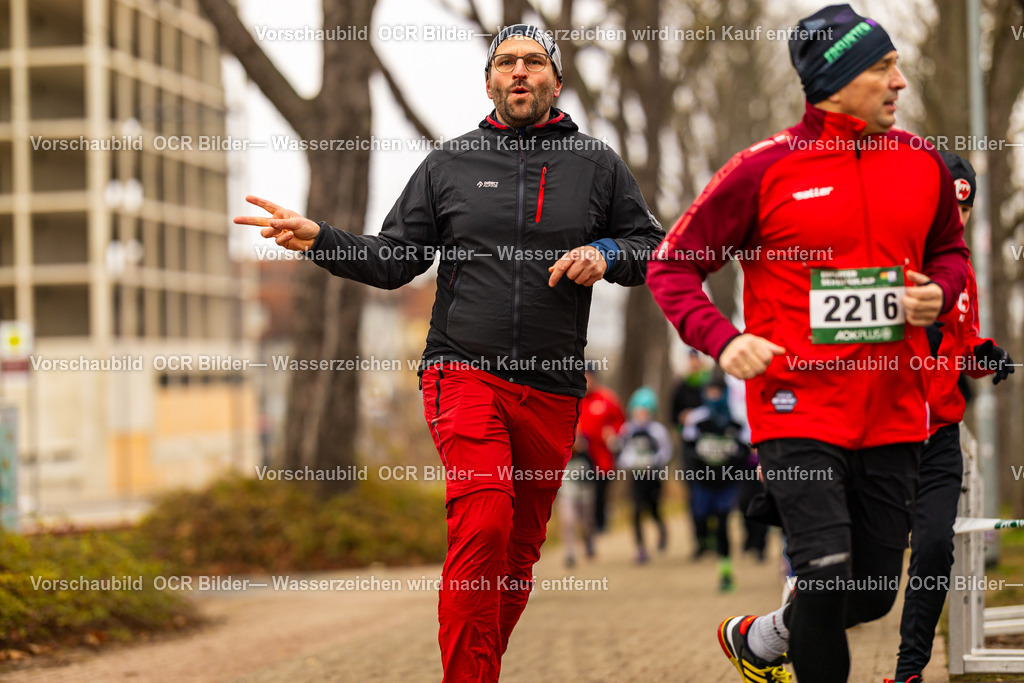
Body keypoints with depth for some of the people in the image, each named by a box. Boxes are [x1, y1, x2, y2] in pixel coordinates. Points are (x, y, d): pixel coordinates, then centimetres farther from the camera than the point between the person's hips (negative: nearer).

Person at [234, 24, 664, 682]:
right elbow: (395, 260, 10)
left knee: (521, 545, 8)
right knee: (483, 524, -22)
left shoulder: (598, 164, 10)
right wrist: (319, 240, -4)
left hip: (552, 391, 2)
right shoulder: (448, 165, 10)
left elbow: (651, 247, 15)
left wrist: (605, 254, -5)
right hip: (464, 373, -2)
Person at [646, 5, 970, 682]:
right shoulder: (763, 170, -7)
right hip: (799, 408, -5)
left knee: (874, 594, 11)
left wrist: (939, 291, -1)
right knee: (827, 574, -17)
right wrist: (723, 340, -16)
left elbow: (949, 248, 23)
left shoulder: (923, 161, 5)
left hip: (894, 413, 5)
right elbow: (672, 265, 0)